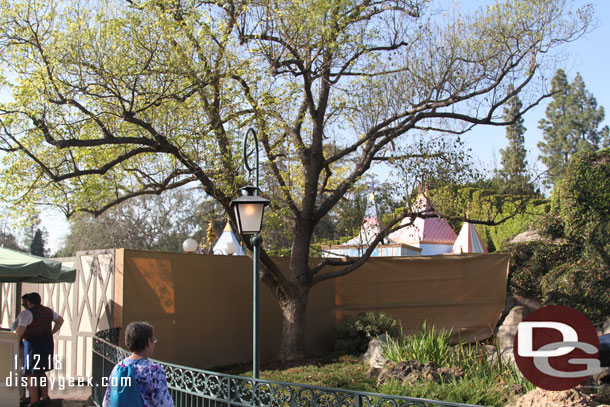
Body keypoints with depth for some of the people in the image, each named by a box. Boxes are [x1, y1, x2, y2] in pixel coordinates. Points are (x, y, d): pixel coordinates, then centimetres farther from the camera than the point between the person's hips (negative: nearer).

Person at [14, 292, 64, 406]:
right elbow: (60, 320, 25)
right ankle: (45, 397, 21)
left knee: (31, 374, 0)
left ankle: (34, 402, -1)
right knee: (42, 371, 18)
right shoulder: (48, 311, 11)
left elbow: (19, 331, -18)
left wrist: (16, 334, 4)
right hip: (47, 342, 7)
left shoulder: (27, 313, -12)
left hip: (33, 343, -7)